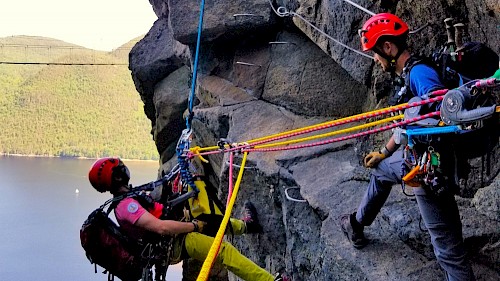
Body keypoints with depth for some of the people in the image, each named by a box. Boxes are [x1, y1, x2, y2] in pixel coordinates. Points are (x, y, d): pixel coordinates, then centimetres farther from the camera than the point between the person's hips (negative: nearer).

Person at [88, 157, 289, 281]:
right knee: (225, 250, -23)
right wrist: (195, 226, -22)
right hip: (172, 246, -11)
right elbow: (161, 227, -32)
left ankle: (245, 225, 49)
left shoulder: (124, 200, 9)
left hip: (172, 238, 11)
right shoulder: (127, 205, -23)